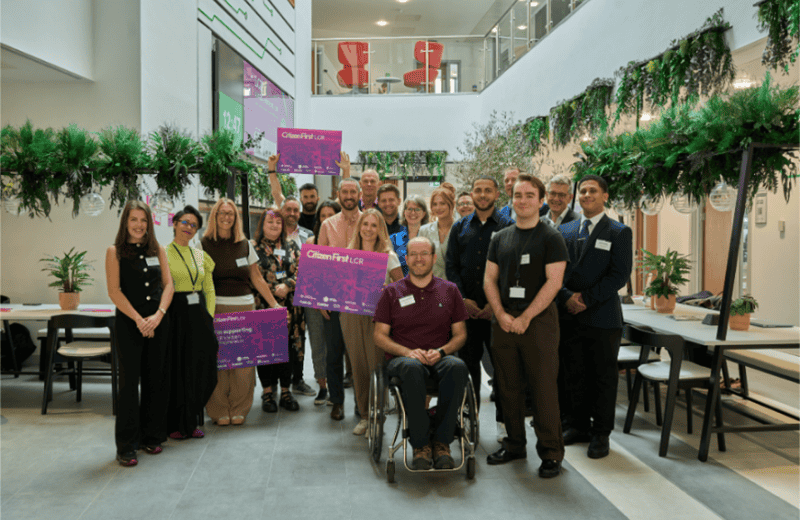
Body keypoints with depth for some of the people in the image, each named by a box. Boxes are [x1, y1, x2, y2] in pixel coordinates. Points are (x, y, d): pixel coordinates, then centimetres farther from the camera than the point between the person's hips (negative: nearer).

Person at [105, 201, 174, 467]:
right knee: (129, 381, -2)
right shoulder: (115, 251, 1)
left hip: (159, 322, 4)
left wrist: (158, 315, -10)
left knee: (156, 380, 8)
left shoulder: (158, 250, 11)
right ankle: (126, 446, 7)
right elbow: (114, 291, -6)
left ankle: (151, 436, 21)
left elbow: (168, 285, 5)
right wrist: (138, 319, -14)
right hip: (129, 324, -3)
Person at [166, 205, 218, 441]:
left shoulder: (201, 256, 14)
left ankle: (192, 421, 20)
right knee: (176, 370, 0)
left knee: (200, 369, 7)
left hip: (199, 315, 5)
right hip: (175, 315, -5)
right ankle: (174, 424, 13)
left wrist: (209, 316, 4)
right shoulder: (163, 253, -2)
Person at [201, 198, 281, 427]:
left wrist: (274, 303, 12)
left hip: (245, 307, 2)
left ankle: (239, 409, 14)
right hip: (216, 308, -2)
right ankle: (219, 411, 12)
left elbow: (257, 278, 15)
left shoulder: (245, 244, 12)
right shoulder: (205, 244, 4)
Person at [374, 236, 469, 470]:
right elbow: (380, 336, 6)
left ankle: (442, 442, -24)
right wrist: (408, 352, -12)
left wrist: (441, 351, -9)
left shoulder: (449, 290, 14)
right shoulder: (392, 292, 10)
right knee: (412, 368, -39)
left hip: (440, 358, 1)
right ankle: (420, 445, -27)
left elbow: (460, 334, 13)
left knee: (458, 367, -35)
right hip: (402, 357, -1)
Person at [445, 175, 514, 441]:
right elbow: (451, 265, 8)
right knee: (468, 361, 7)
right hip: (467, 307, 3)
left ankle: (503, 420, 16)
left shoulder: (508, 226, 2)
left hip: (498, 308, -2)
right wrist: (463, 299, -4)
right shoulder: (460, 227, 11)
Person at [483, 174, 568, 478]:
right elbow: (489, 279, 10)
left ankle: (551, 453, 9)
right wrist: (501, 314, -4)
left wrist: (525, 317, -14)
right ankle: (514, 445, 24)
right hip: (504, 321, 5)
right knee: (508, 387, 10)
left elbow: (553, 282, -10)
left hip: (539, 320, -5)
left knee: (544, 388, -3)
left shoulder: (551, 238, -2)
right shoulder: (500, 238, 12)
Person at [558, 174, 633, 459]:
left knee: (603, 376, 4)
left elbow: (620, 275, -8)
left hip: (602, 316, -3)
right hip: (569, 316, 4)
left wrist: (586, 298, -13)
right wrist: (567, 297, -9)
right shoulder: (564, 230, 12)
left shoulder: (620, 232, 1)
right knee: (575, 374, 11)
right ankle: (578, 425, 25)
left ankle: (601, 433, 15)